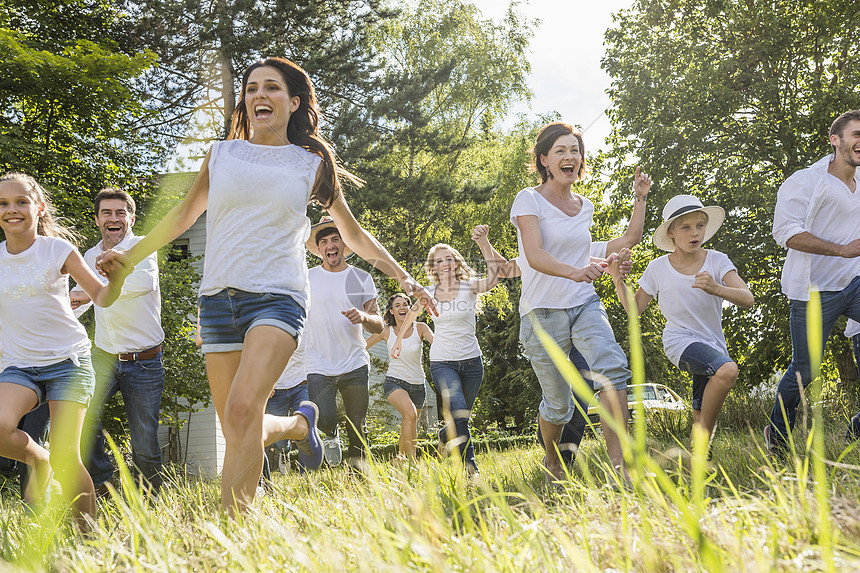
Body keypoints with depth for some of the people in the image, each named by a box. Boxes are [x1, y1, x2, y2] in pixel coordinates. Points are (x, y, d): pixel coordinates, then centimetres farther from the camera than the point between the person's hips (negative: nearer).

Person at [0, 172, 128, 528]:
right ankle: (38, 460, 5)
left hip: (68, 360, -2)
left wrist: (116, 278, -27)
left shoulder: (58, 249, -4)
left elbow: (101, 298, -6)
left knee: (65, 459, -12)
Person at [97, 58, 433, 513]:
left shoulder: (312, 163, 10)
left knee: (242, 409, -26)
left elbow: (353, 234, 19)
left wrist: (402, 277, 17)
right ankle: (301, 423, 33)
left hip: (277, 296, -3)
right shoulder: (221, 154, 13)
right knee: (237, 433, 3)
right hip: (219, 299, 3)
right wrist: (131, 256, 16)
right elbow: (183, 215, 24)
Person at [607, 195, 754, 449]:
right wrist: (618, 280, -11)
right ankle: (703, 437, -17)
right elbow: (634, 308, 6)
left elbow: (748, 299, -15)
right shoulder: (658, 268, -4)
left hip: (712, 345, 3)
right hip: (680, 340, -3)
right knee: (727, 370, -32)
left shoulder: (716, 261, -4)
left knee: (703, 419, 4)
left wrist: (716, 289, -34)